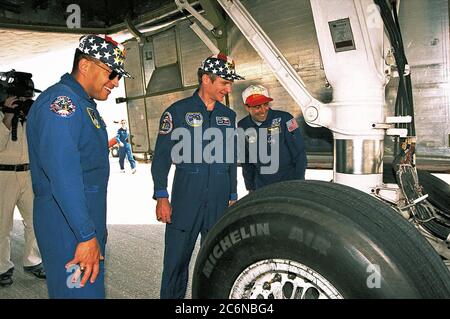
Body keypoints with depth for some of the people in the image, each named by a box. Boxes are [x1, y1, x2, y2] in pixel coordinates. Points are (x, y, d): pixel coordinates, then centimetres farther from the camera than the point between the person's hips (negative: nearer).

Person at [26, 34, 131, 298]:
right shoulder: (60, 102, -17)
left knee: (94, 288, 19)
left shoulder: (85, 105, 16)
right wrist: (87, 235, -26)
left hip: (89, 224, 10)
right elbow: (64, 177, -27)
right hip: (70, 230, -10)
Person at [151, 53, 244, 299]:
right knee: (176, 261, 3)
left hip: (220, 204, 4)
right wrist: (161, 197, -8)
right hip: (185, 202, -4)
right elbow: (161, 156, -3)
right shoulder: (178, 111, -2)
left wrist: (233, 196, 15)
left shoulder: (228, 115, 12)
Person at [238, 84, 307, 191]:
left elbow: (300, 154, -10)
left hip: (290, 183, -3)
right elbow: (246, 161, 8)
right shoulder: (243, 126, -3)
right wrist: (250, 188, 10)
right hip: (261, 187, 3)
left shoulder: (284, 119, -16)